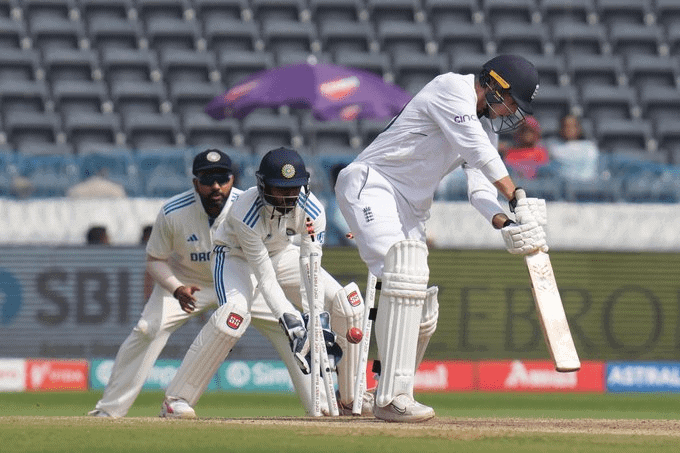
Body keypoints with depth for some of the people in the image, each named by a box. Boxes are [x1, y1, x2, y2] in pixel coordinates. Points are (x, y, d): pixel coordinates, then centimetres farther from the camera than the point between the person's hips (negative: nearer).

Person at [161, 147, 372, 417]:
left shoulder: (311, 210, -24)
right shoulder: (246, 212, -36)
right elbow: (265, 278, -34)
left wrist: (317, 318, -37)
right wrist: (290, 322, -42)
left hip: (282, 255, 5)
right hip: (237, 256, -5)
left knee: (347, 302, -10)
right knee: (236, 312, -36)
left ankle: (350, 398, 5)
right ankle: (177, 398, -28)